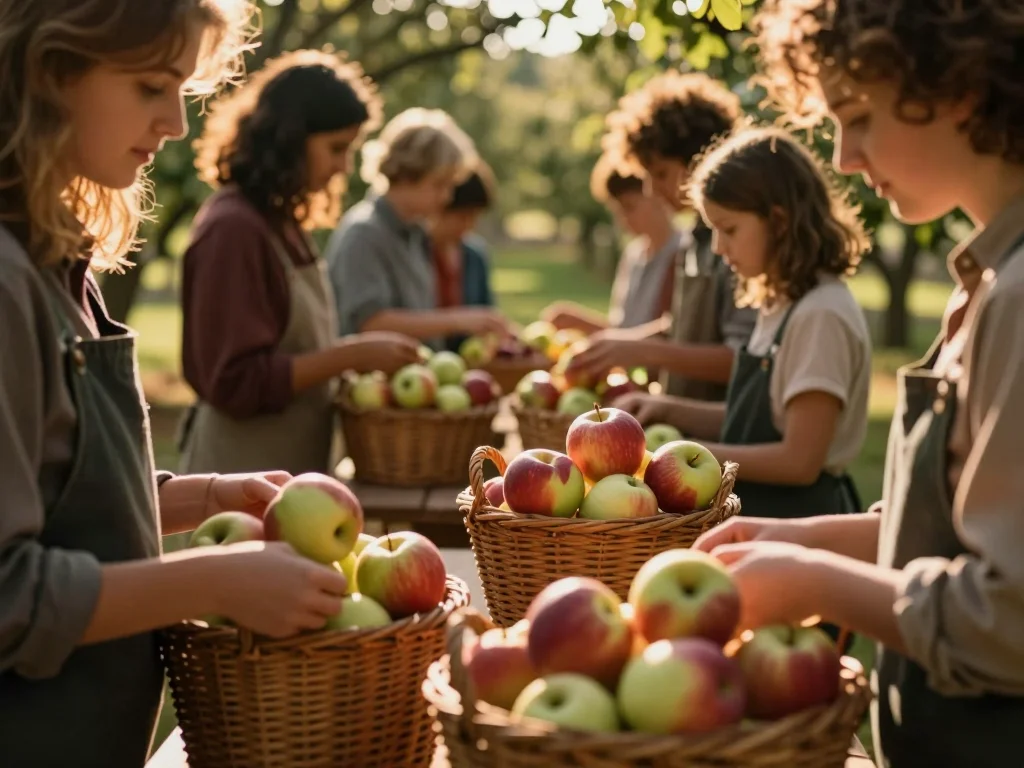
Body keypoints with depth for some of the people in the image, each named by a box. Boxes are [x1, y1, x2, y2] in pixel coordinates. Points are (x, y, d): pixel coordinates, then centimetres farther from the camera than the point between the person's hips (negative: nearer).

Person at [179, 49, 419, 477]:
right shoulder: (233, 228, -17)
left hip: (291, 471, 9)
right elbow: (237, 382, -20)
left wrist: (356, 362, 2)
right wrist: (352, 355, -19)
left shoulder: (282, 223, 9)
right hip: (243, 478, -9)